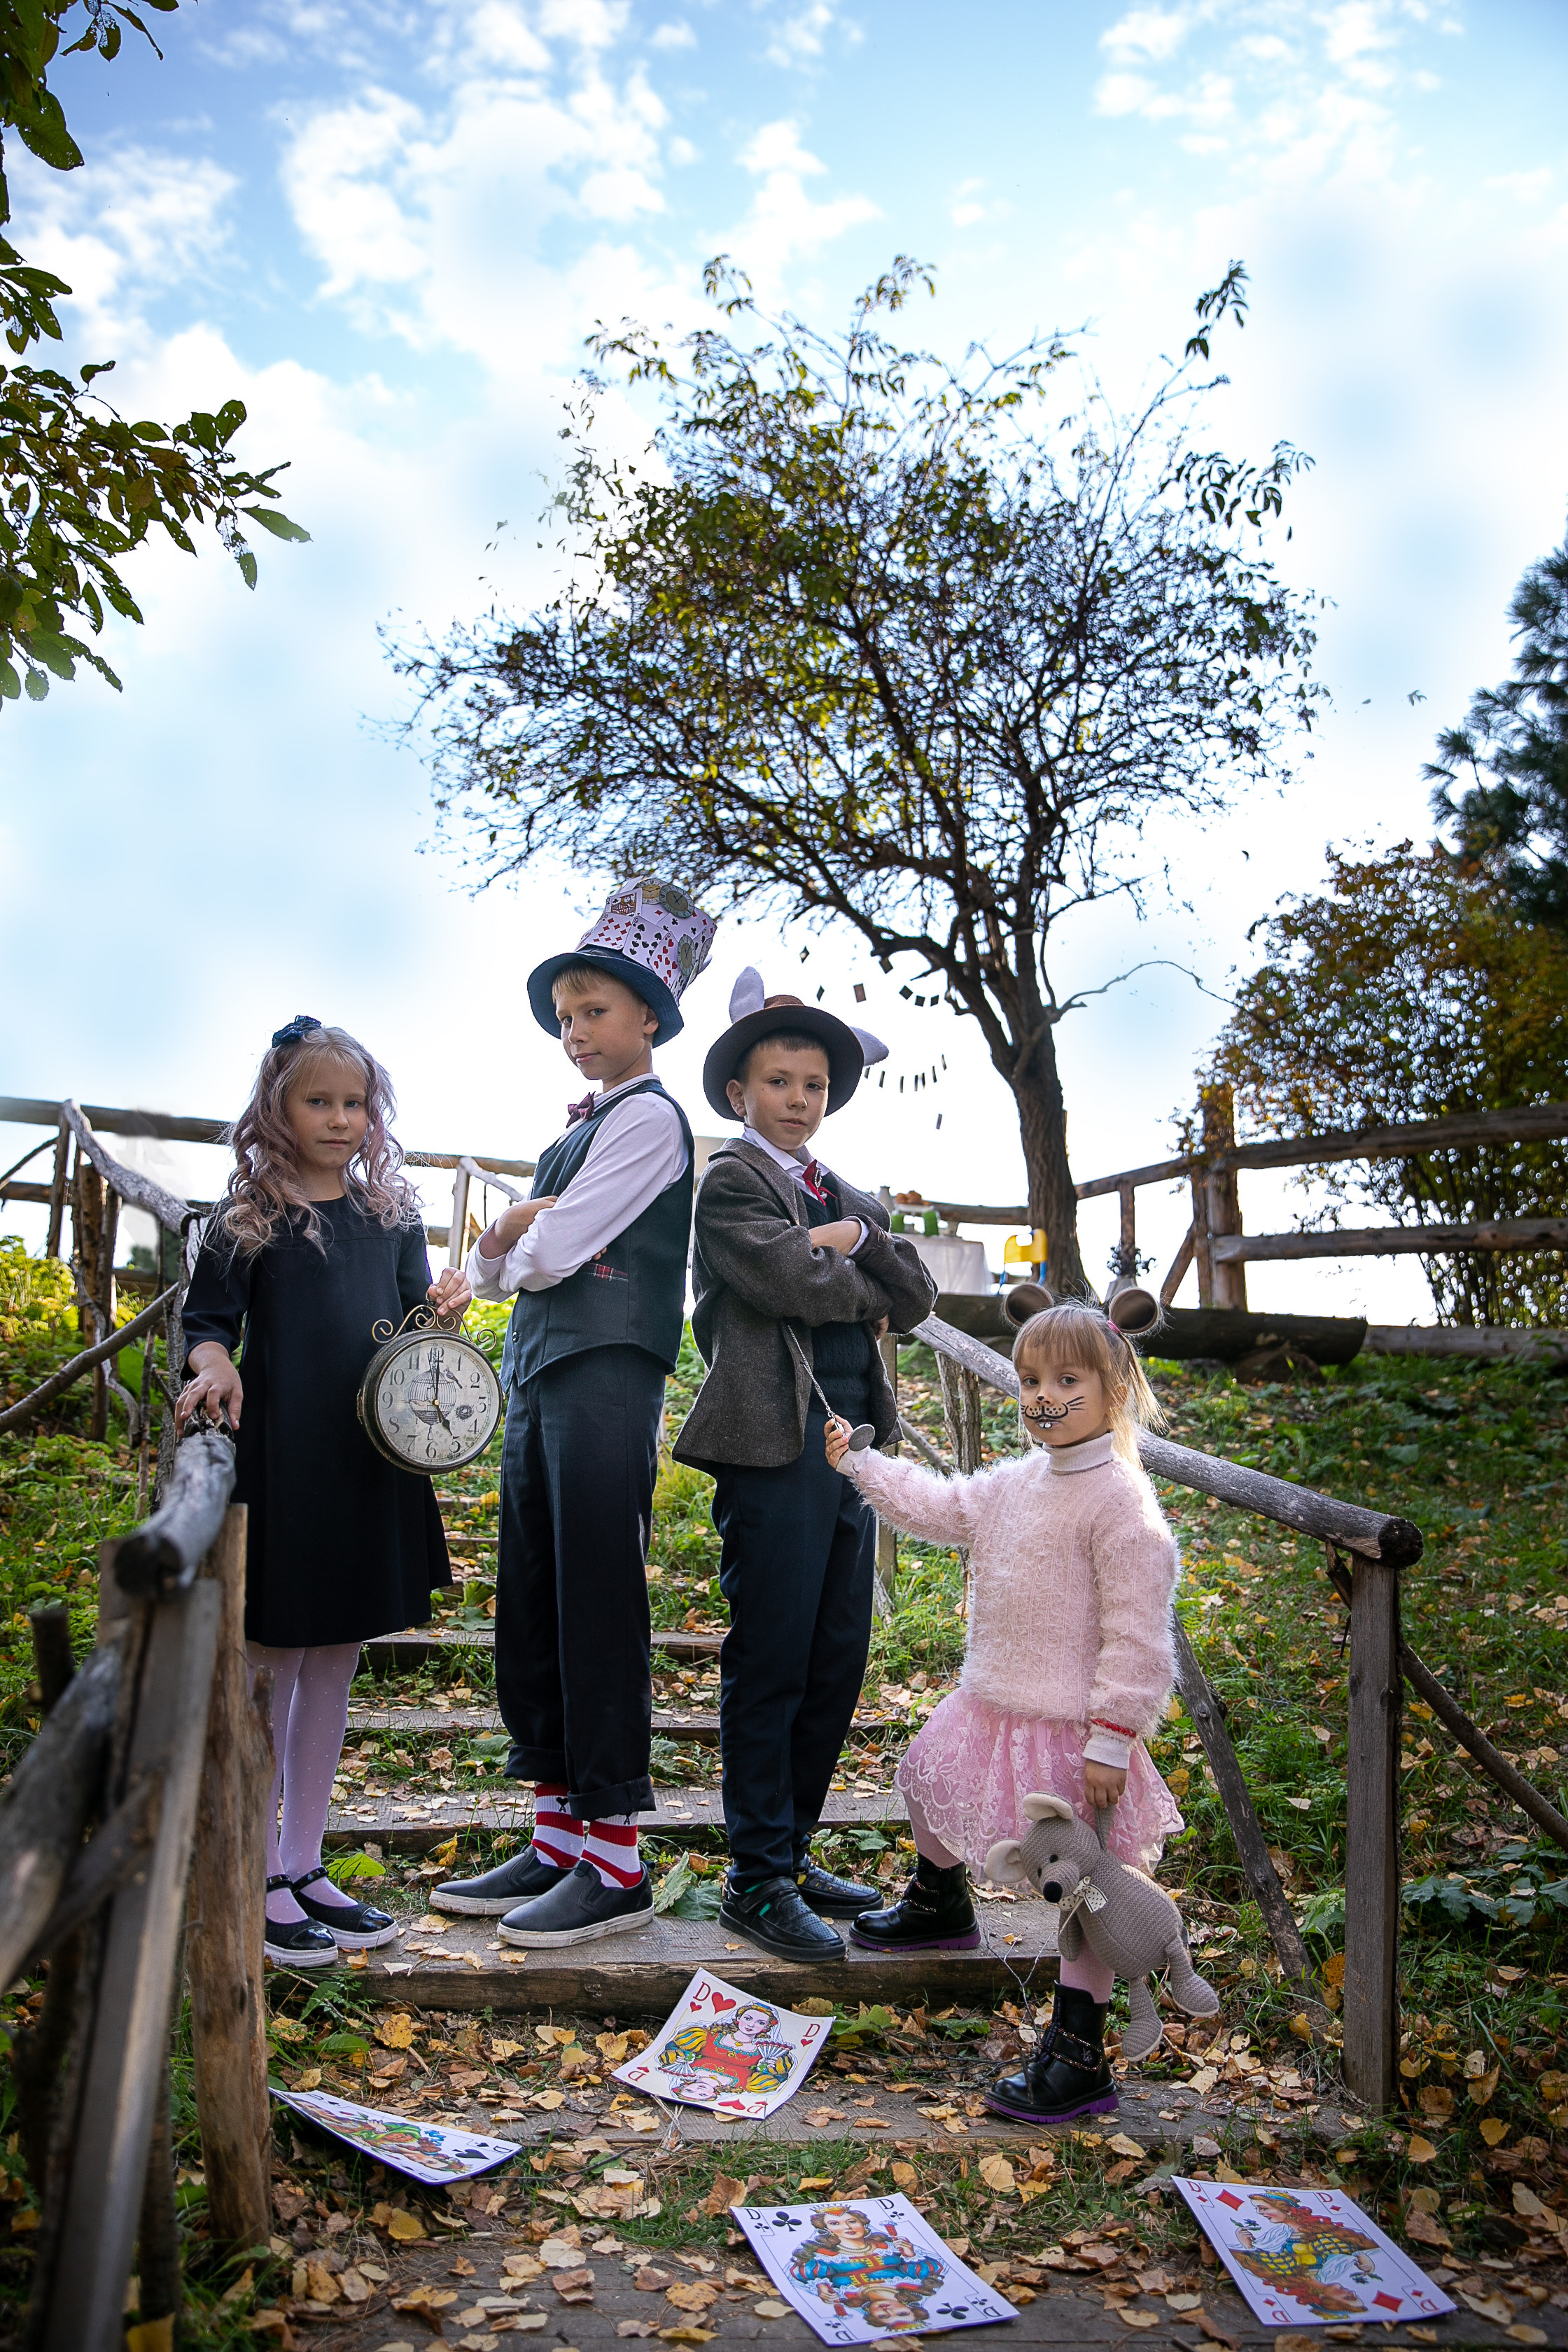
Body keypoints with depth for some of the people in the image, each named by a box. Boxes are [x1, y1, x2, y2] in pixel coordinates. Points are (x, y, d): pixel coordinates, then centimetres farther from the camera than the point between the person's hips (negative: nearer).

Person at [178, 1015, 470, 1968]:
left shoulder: (393, 1216, 11)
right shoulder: (249, 1221, -1)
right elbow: (208, 1321, -3)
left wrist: (442, 1307, -11)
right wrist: (214, 1365, -24)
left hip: (373, 1461, 5)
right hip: (277, 1460, -5)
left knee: (335, 1666, 12)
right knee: (267, 1664, 3)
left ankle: (304, 1863, 25)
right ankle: (258, 1879, 16)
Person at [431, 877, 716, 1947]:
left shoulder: (648, 1115, -4)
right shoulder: (582, 1129, 24)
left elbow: (555, 1250, -13)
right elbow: (487, 1269, 20)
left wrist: (517, 1250, 8)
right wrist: (509, 1235, -2)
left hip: (605, 1375, -9)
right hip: (539, 1376, 9)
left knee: (597, 1610, -6)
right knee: (531, 1612, 10)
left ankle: (616, 1866, 2)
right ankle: (557, 1841, 19)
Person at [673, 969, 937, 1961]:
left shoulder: (848, 1197, 21)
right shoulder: (731, 1182, -1)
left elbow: (917, 1298, 10)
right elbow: (791, 1283, -16)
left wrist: (856, 1239, -5)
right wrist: (867, 1295, 2)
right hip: (778, 1442, -8)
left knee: (838, 1664, 12)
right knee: (770, 1667, -2)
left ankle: (793, 1850, 25)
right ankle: (758, 1880, 9)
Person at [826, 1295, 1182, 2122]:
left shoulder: (1122, 1503, -21)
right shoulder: (1019, 1481, 6)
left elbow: (1135, 1637, -22)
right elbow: (943, 1507, 20)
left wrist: (1110, 1741, -22)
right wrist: (859, 1464, 16)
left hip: (1073, 1729, -9)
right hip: (997, 1705, 9)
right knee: (928, 1773, 27)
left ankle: (1078, 2054, 14)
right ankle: (939, 1906, 55)